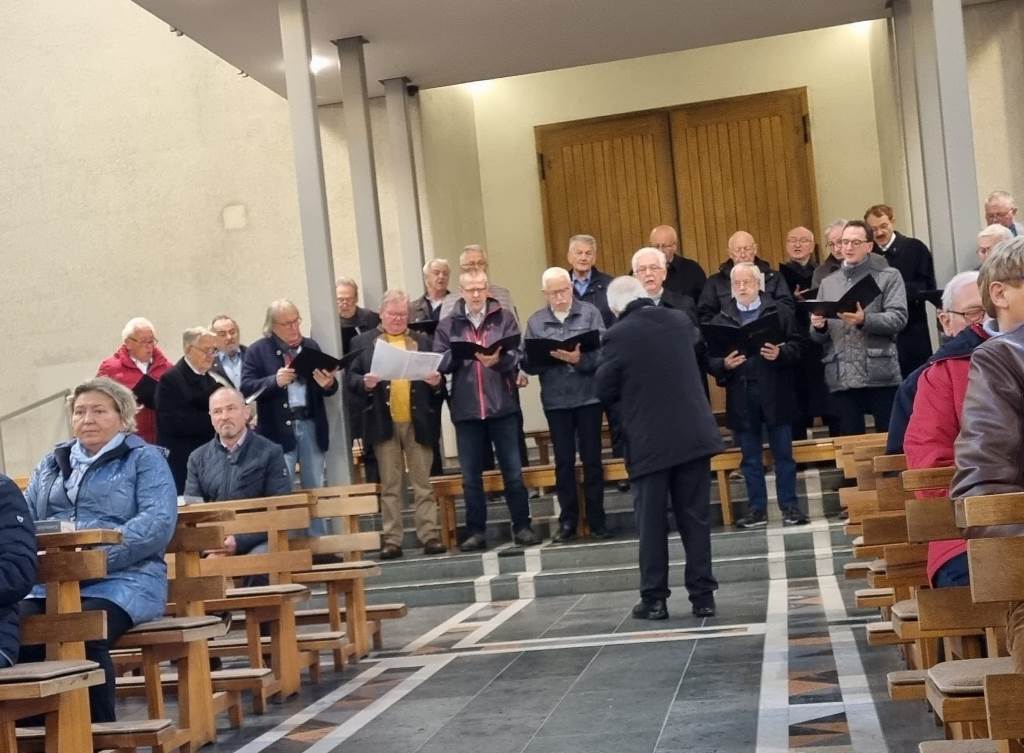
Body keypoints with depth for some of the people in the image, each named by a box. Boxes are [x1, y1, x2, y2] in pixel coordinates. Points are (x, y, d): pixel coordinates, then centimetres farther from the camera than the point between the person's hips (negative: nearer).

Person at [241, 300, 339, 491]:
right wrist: (275, 381, -23)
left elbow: (329, 387, 13)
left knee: (315, 488, 8)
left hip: (311, 425, 4)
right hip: (279, 429, -3)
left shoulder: (311, 346, 12)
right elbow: (246, 388, -7)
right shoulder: (258, 351, 1)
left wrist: (329, 384, -12)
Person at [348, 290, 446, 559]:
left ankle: (430, 536, 5)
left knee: (423, 483, 3)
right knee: (390, 486, 4)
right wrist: (365, 382, -18)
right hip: (384, 423, -1)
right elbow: (350, 377, 2)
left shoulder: (423, 341, 12)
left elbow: (437, 380, 12)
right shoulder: (362, 342, 7)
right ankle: (391, 540, 7)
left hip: (418, 423, 1)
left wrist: (436, 381, -10)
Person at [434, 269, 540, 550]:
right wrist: (458, 354, -19)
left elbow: (517, 356, -6)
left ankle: (522, 526, 14)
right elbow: (439, 362, -1)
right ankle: (476, 530, 15)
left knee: (513, 471, 5)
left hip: (502, 405, -1)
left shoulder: (504, 318, 4)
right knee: (471, 475, 7)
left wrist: (498, 360, -26)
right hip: (466, 409, 1)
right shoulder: (448, 324, 6)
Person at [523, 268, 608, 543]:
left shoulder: (590, 313, 0)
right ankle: (567, 520, 15)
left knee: (591, 458, 5)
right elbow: (527, 363, 2)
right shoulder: (535, 322, 7)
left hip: (588, 397, -2)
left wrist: (580, 359, -25)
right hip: (556, 401, 2)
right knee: (564, 461, 7)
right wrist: (547, 357, -17)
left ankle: (596, 519, 14)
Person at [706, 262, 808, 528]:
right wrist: (724, 365, -17)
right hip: (741, 398, 2)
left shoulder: (779, 313, 5)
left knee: (783, 454, 4)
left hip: (775, 394, -2)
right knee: (750, 458, 8)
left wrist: (780, 354, -19)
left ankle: (790, 506, 12)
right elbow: (710, 359, 3)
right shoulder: (721, 320, 9)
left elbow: (797, 346, -1)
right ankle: (757, 509, 15)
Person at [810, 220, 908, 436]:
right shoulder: (828, 283, 17)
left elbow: (899, 318, -8)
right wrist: (819, 326, -8)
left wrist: (864, 320, -23)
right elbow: (817, 337, 16)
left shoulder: (889, 277, 6)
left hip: (880, 375, -3)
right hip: (841, 379, 3)